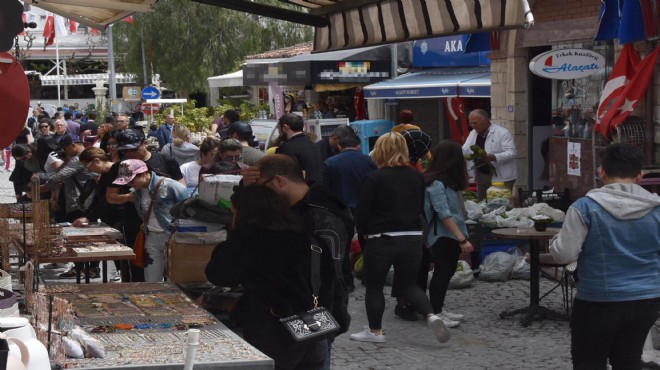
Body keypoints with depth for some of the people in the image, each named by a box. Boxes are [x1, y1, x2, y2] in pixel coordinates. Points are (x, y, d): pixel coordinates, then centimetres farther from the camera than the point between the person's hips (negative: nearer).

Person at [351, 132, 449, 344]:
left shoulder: (373, 178, -12)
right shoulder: (417, 176, 5)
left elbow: (362, 213, -8)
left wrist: (363, 231, 11)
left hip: (382, 240, -5)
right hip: (413, 238, 5)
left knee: (374, 286, 11)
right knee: (408, 284, 17)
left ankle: (375, 331, 18)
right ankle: (431, 316, -4)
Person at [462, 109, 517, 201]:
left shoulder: (502, 133, -10)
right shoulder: (473, 134, 11)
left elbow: (511, 152, -16)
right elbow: (464, 150, 10)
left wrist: (493, 157, -30)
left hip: (501, 178, -7)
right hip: (481, 175, 7)